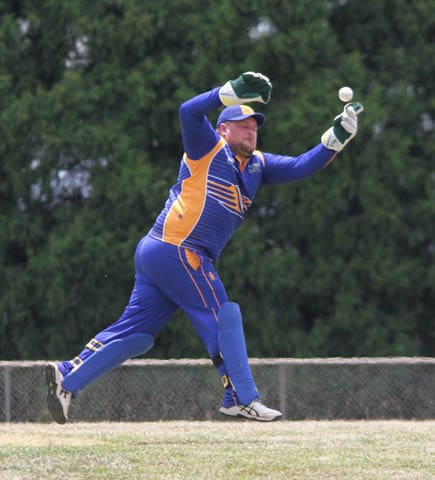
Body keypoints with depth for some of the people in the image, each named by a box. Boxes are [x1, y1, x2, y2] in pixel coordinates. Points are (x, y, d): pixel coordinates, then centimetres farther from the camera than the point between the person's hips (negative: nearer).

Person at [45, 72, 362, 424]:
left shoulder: (257, 166, 20)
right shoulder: (207, 149, -2)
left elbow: (301, 167, 13)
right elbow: (189, 112, -19)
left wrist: (337, 137, 2)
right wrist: (233, 93, -28)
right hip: (176, 250, -9)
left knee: (137, 332, 5)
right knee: (223, 317, -6)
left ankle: (68, 376, 2)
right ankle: (241, 398, -4)